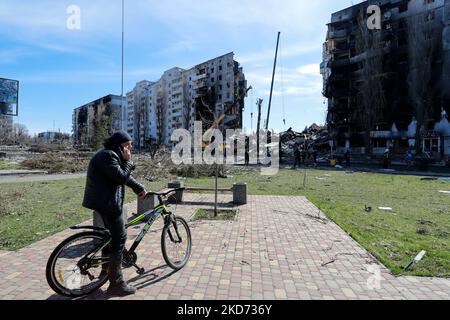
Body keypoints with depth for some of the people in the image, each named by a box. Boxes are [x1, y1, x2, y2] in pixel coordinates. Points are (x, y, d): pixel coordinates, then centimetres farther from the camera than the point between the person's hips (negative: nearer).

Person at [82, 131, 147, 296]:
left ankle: (107, 269, 41)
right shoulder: (107, 155, -19)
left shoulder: (112, 154, 15)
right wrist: (128, 160, -12)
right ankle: (116, 284, 3)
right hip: (106, 202, -11)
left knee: (112, 235, 24)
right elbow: (122, 177, -23)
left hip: (104, 200, 11)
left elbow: (125, 176, 18)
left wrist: (139, 188, 12)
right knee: (119, 238, -6)